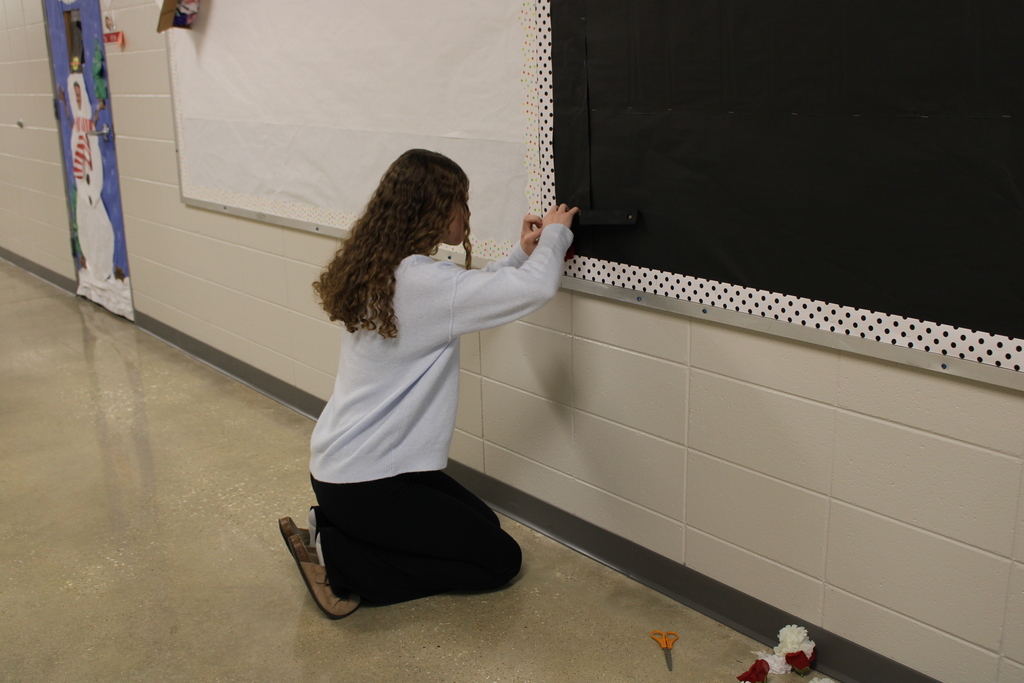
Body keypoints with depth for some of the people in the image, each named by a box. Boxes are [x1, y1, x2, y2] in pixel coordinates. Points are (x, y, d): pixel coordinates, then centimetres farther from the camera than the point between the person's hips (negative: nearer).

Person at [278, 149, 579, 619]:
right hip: (361, 483, -10)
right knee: (500, 559, 1)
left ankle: (334, 529, 13)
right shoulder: (421, 280, -25)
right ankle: (337, 560, -1)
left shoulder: (381, 270, 4)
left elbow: (469, 296, 19)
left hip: (341, 463, 10)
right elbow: (537, 288, -28)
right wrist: (555, 233, -7)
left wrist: (521, 253, 11)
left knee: (481, 523, 20)